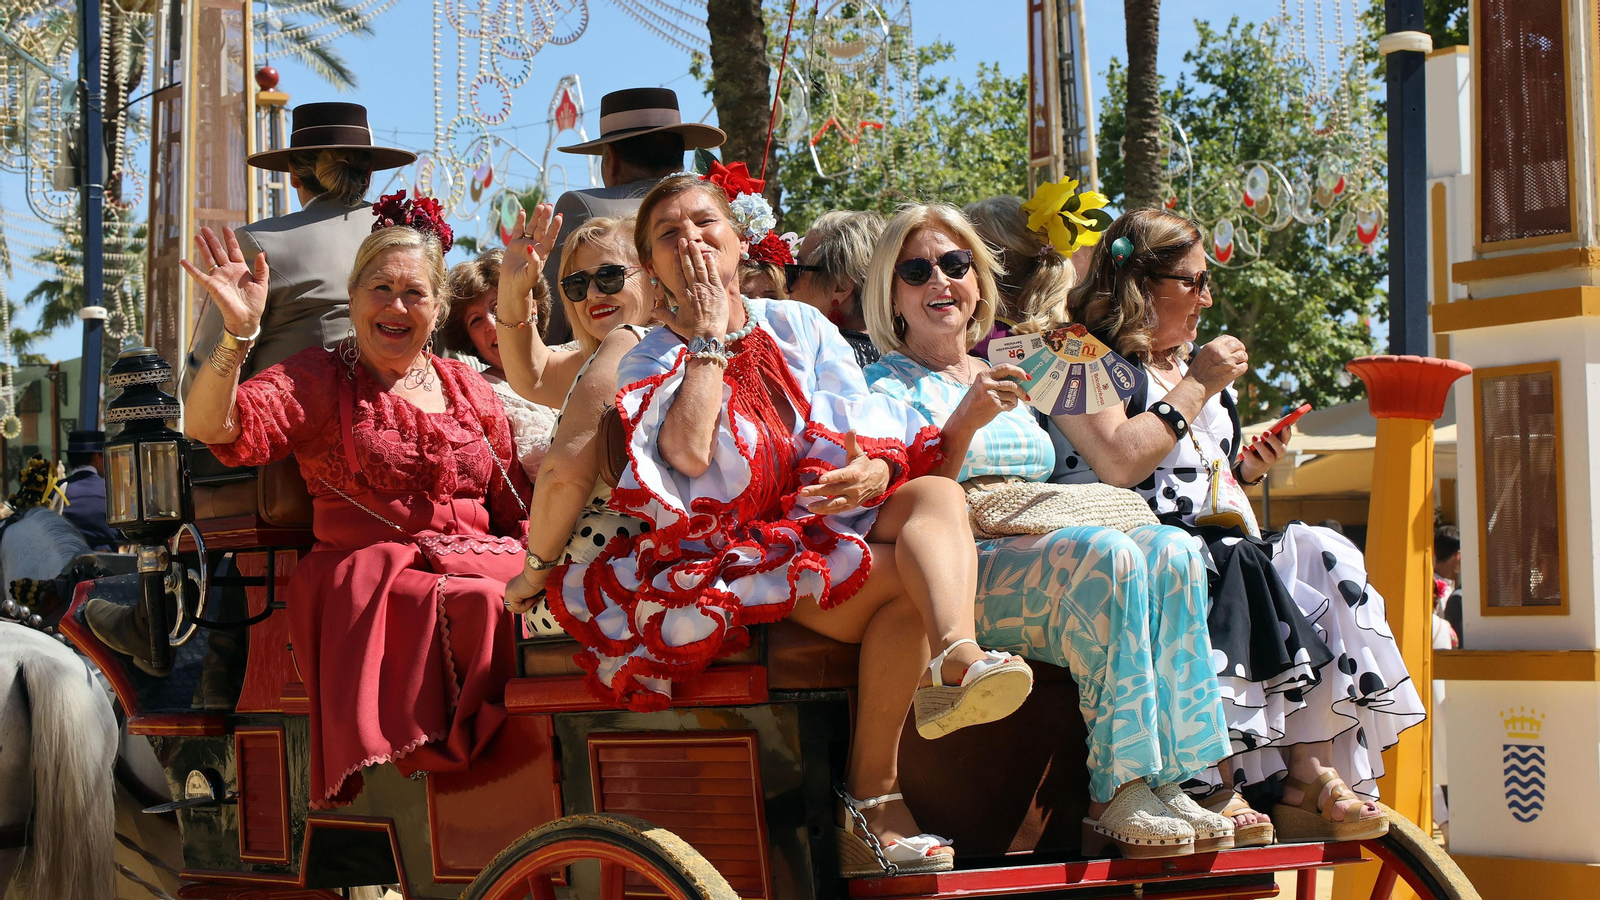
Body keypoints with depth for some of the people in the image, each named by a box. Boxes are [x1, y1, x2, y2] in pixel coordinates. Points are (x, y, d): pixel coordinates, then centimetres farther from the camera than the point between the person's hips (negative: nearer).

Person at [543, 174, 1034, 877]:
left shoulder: (800, 326, 16)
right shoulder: (649, 363, 7)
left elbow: (874, 429, 6)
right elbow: (688, 452, -16)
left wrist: (878, 468, -19)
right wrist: (712, 336, -6)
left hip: (838, 522, 4)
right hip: (744, 551, -4)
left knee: (938, 494, -27)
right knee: (913, 575, -29)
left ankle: (957, 655, -56)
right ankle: (872, 795, -28)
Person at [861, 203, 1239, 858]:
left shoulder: (1010, 381, 28)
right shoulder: (887, 386, 7)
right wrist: (964, 423, -20)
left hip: (1046, 554, 6)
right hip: (959, 577, -6)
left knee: (1172, 550, -22)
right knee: (1108, 554, -32)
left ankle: (1165, 781, -27)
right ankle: (1118, 798, -31)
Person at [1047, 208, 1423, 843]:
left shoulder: (1194, 363, 27)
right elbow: (1118, 465, -17)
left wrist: (1246, 469, 9)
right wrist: (1195, 387, -9)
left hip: (1219, 541, 8)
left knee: (1321, 559, -20)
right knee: (1239, 574, -35)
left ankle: (1312, 778, -29)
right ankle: (1303, 779, -33)